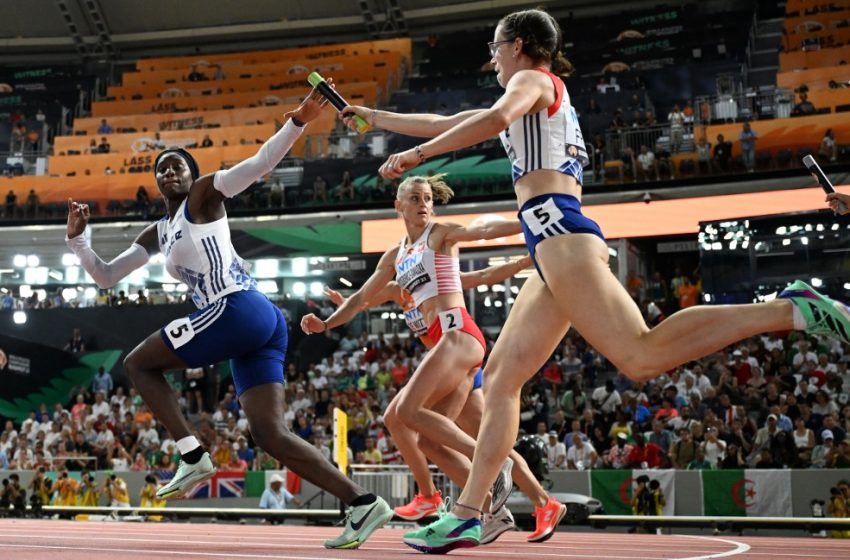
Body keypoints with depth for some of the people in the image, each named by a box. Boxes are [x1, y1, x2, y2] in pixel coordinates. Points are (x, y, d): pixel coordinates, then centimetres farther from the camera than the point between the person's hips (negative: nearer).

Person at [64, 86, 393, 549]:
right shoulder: (157, 234, 29)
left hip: (238, 309, -8)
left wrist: (298, 121, -19)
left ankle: (193, 456, -5)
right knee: (269, 433, -1)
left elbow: (259, 164, -6)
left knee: (138, 363, 4)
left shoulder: (203, 196, 7)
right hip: (260, 322, 8)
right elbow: (106, 277, 33)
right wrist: (76, 238, 20)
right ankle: (362, 504, -8)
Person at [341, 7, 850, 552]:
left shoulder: (534, 79, 6)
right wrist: (375, 118, 45)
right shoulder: (543, 99, 33)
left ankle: (793, 309, -29)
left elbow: (495, 119, -19)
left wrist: (416, 154, -13)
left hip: (555, 225, -10)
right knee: (500, 378, 6)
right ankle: (466, 515, 3)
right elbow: (453, 124, 41)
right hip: (555, 242, 10)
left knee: (643, 355, -26)